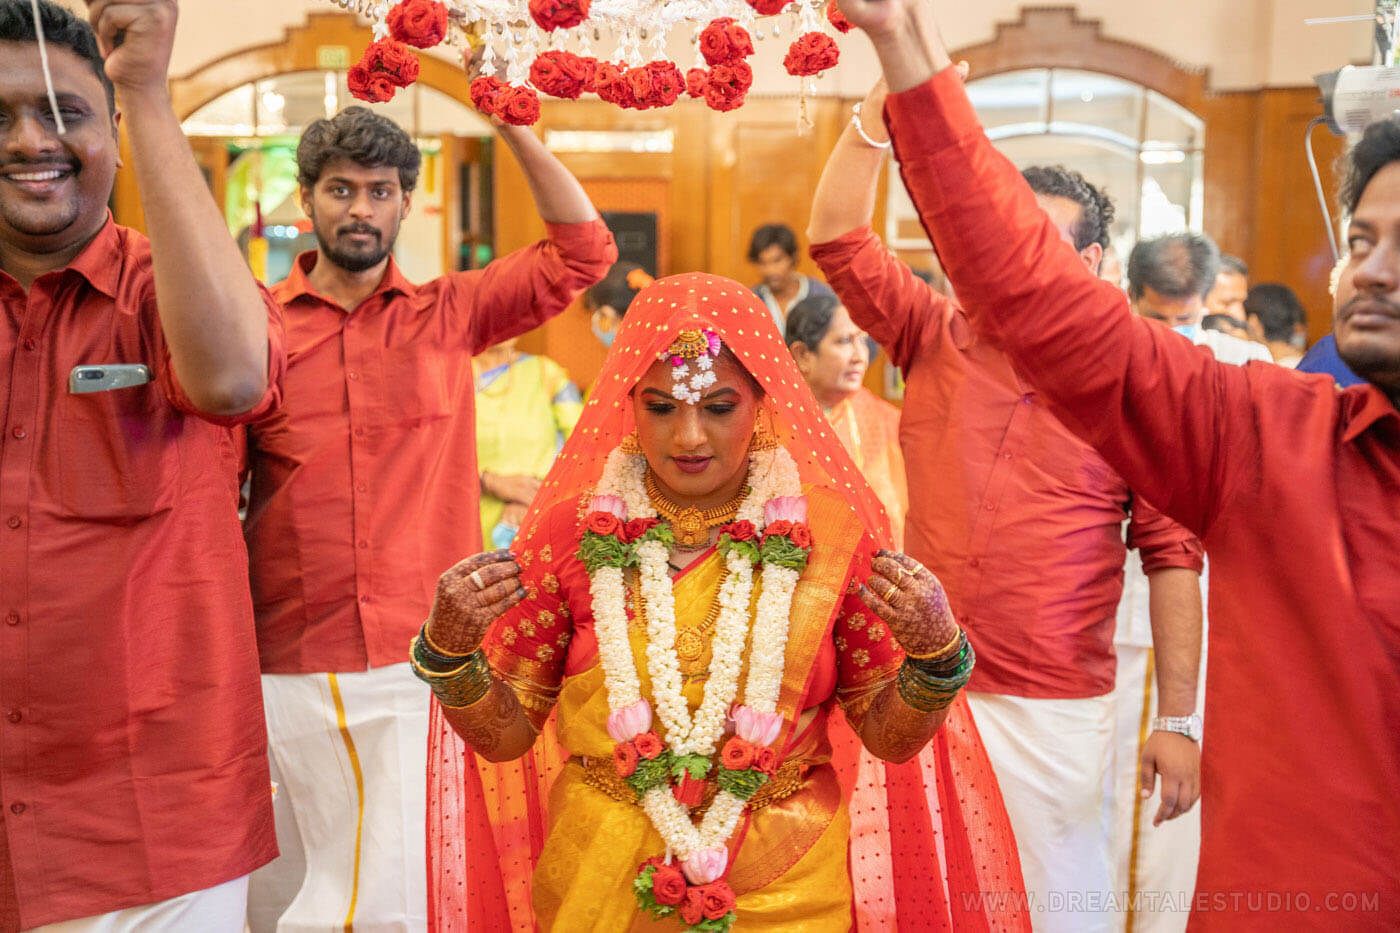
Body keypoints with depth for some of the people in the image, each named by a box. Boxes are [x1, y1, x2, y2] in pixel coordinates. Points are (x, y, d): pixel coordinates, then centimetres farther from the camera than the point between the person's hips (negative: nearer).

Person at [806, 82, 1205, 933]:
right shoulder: (937, 337, 5)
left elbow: (1173, 556, -2)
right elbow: (839, 239, -2)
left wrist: (1179, 722, -5)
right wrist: (882, 107, -12)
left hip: (1057, 712, -2)